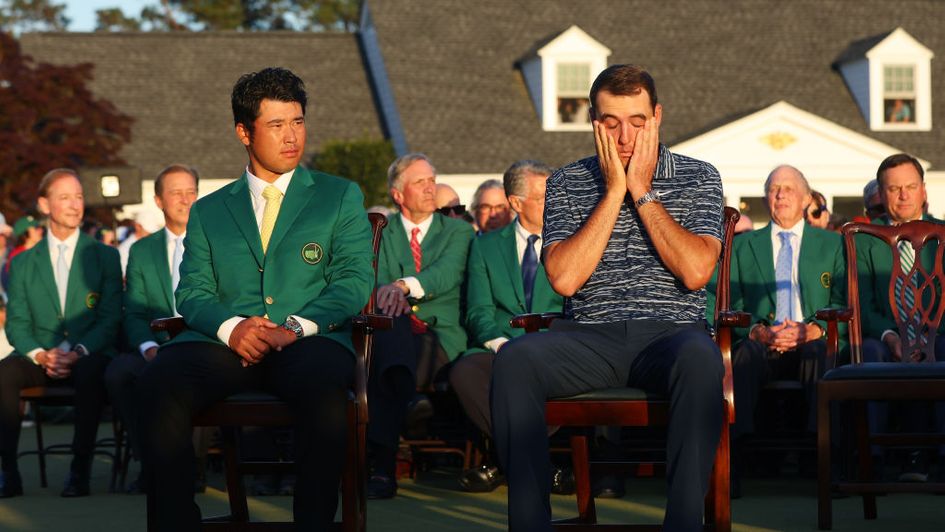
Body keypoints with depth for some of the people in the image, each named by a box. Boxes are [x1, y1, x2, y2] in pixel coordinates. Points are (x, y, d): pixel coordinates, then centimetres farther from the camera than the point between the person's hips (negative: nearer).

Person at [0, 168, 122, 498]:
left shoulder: (105, 256, 11)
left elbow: (110, 319, 2)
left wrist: (77, 353, -15)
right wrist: (41, 355, -13)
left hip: (88, 356, -2)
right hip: (40, 357, 2)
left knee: (91, 373, -38)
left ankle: (80, 471, -29)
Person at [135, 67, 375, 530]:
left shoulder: (340, 197, 18)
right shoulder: (208, 212, 24)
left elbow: (355, 280, 6)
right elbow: (192, 293, 12)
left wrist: (295, 327, -12)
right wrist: (231, 327, -12)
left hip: (309, 341, -1)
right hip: (225, 344, 2)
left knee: (324, 383, -39)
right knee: (159, 380, -32)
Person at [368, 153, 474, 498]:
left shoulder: (458, 231, 16)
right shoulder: (379, 235, 21)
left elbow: (447, 274, -6)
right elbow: (376, 282, 5)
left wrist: (405, 285, -27)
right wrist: (388, 295, -22)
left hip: (441, 333, 0)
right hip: (395, 332, 0)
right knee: (390, 315, -39)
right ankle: (409, 397, -62)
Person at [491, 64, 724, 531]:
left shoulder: (698, 178, 8)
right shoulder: (567, 183, 11)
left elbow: (696, 273, -8)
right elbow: (564, 279, -6)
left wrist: (642, 191, -5)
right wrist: (614, 190, -4)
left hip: (669, 331, -1)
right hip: (590, 335, 1)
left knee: (700, 358, -38)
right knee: (514, 360, -30)